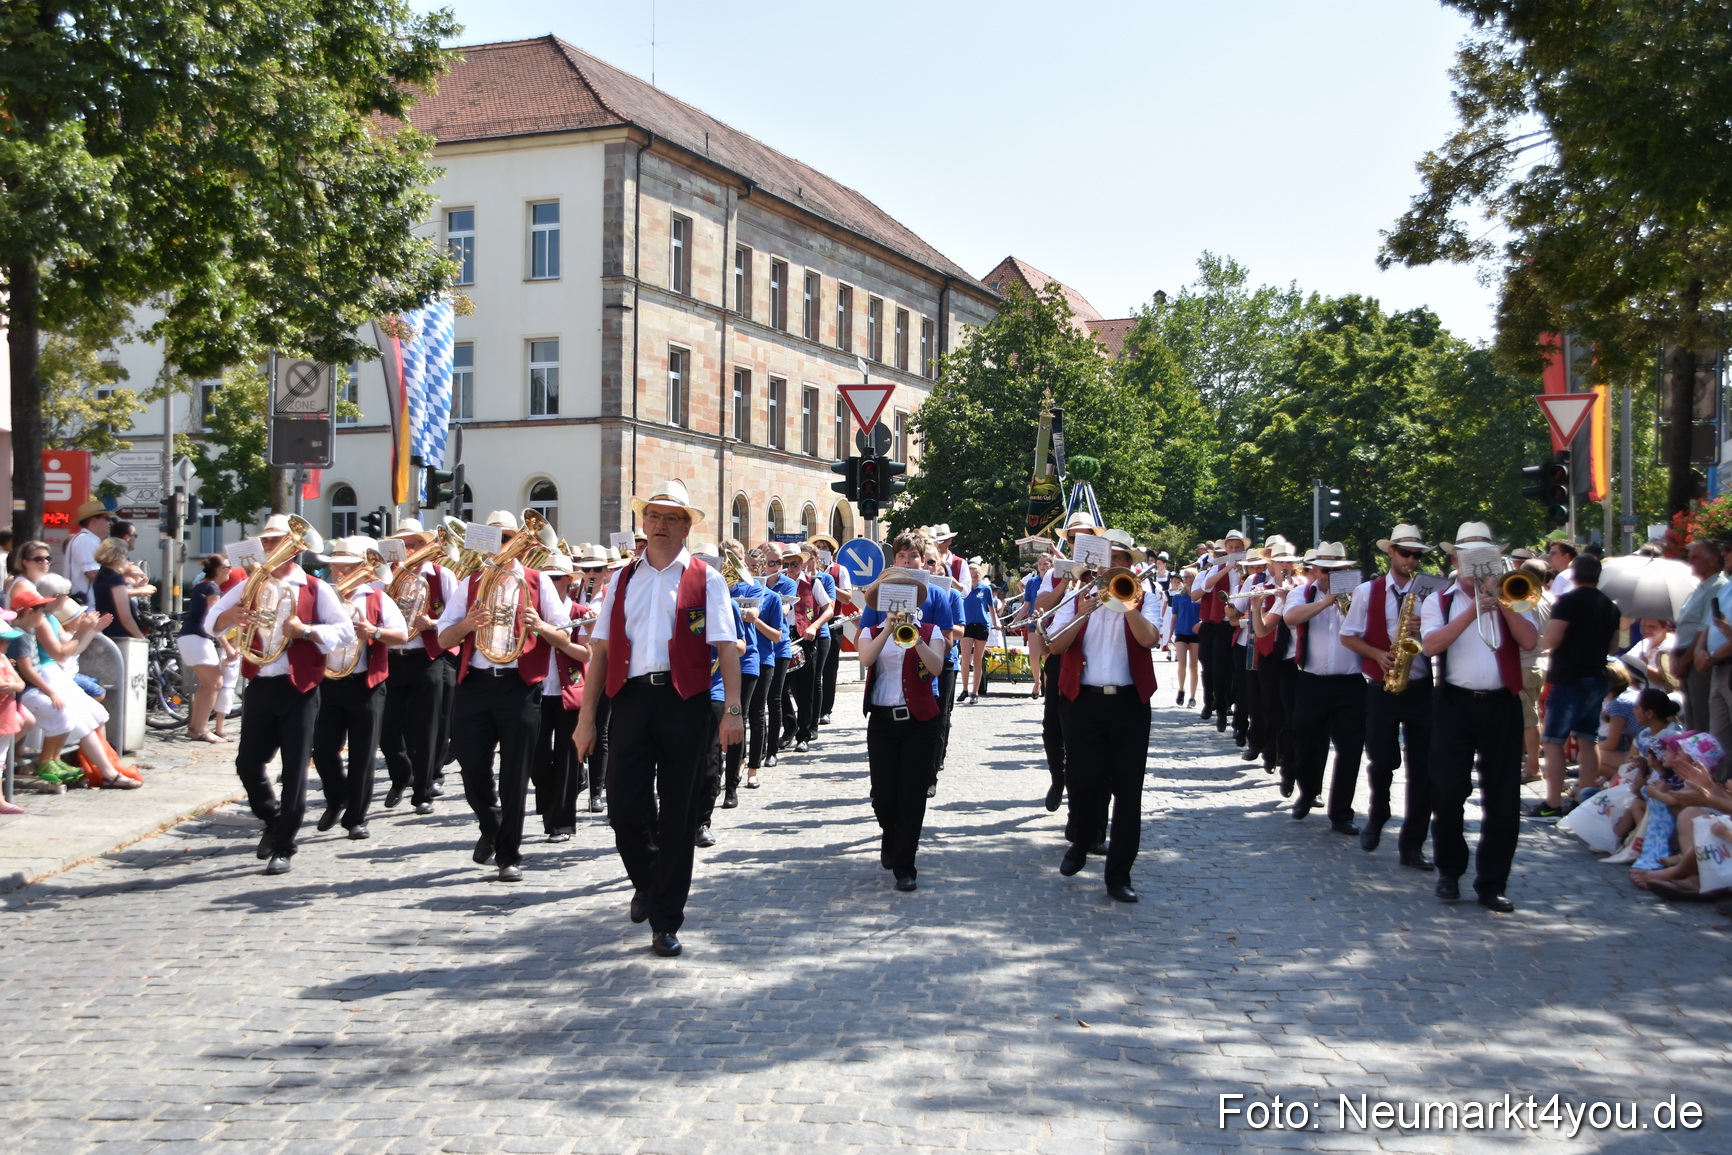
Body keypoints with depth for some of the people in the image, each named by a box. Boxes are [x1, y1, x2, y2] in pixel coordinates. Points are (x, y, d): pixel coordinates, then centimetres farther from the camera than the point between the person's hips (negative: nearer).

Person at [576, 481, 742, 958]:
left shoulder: (706, 580, 5)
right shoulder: (623, 581, 14)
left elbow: (726, 647, -3)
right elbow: (601, 649, 12)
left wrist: (732, 710, -13)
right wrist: (587, 716, 6)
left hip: (684, 702, -2)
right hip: (631, 699, 2)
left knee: (678, 814, 3)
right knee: (623, 807, -2)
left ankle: (665, 921, 14)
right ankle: (647, 880, 30)